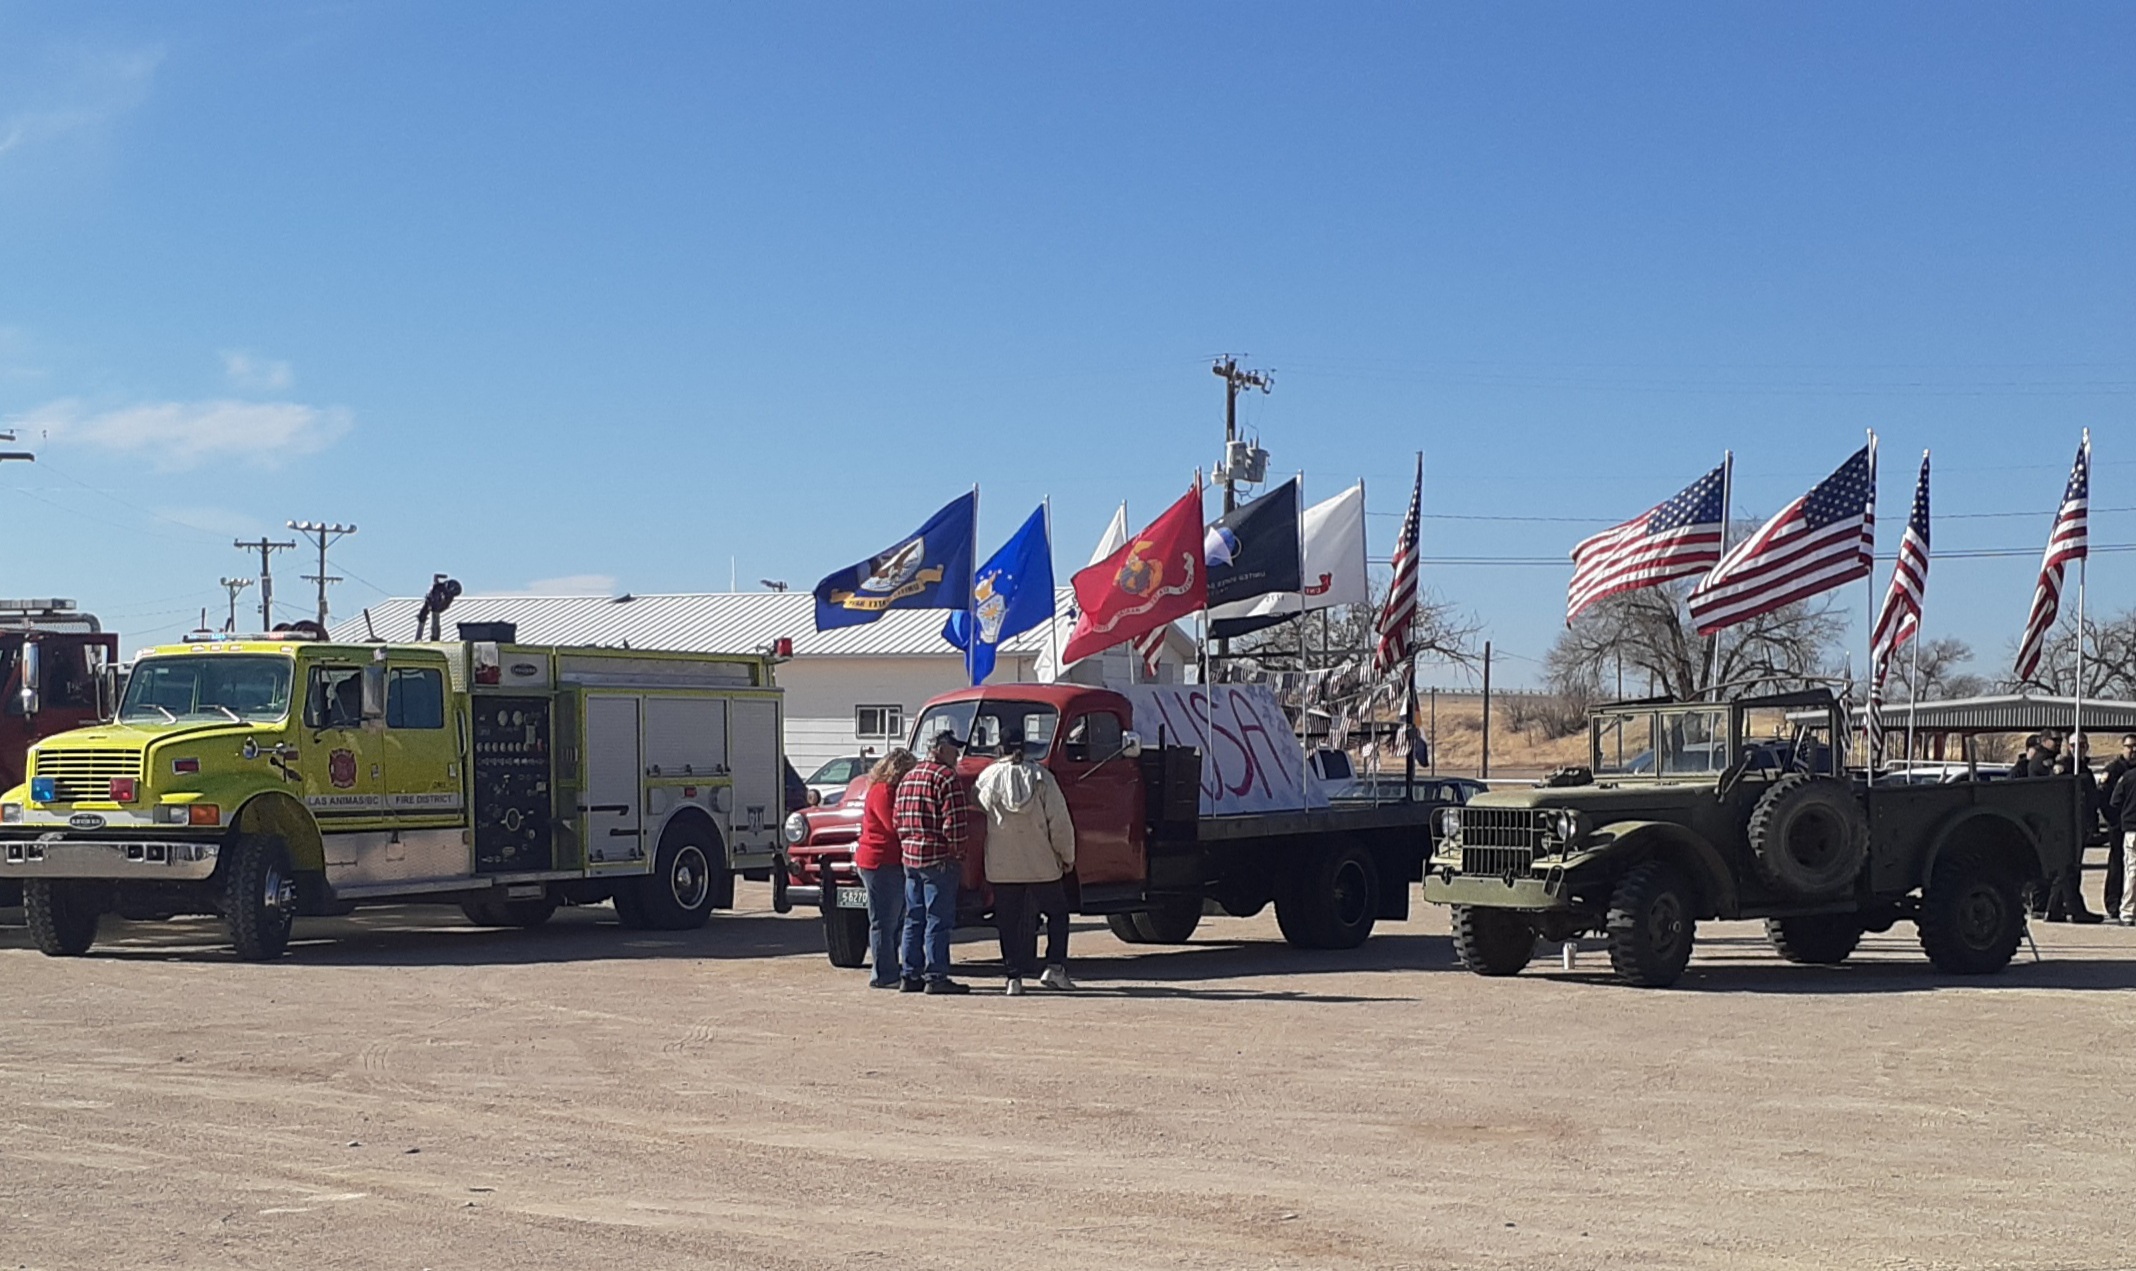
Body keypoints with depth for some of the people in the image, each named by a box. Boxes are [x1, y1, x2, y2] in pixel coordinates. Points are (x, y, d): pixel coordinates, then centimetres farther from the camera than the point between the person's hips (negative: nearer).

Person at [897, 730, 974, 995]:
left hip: (910, 858, 8)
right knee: (938, 921, -5)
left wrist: (907, 847, 18)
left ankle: (911, 976, 14)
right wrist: (958, 854, -9)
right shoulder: (946, 778, -11)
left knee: (914, 920, 12)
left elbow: (899, 820, 17)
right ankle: (936, 977, -5)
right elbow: (955, 823, -17)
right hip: (939, 860, -8)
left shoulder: (908, 778, 16)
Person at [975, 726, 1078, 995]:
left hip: (1001, 867, 1)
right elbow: (1060, 821, -6)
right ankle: (1055, 967, 4)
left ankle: (1015, 977, 4)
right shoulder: (1042, 778, -5)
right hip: (1042, 864, -1)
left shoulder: (988, 778, -2)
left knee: (1008, 922, 7)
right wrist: (1067, 856, 5)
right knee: (1057, 912, 15)